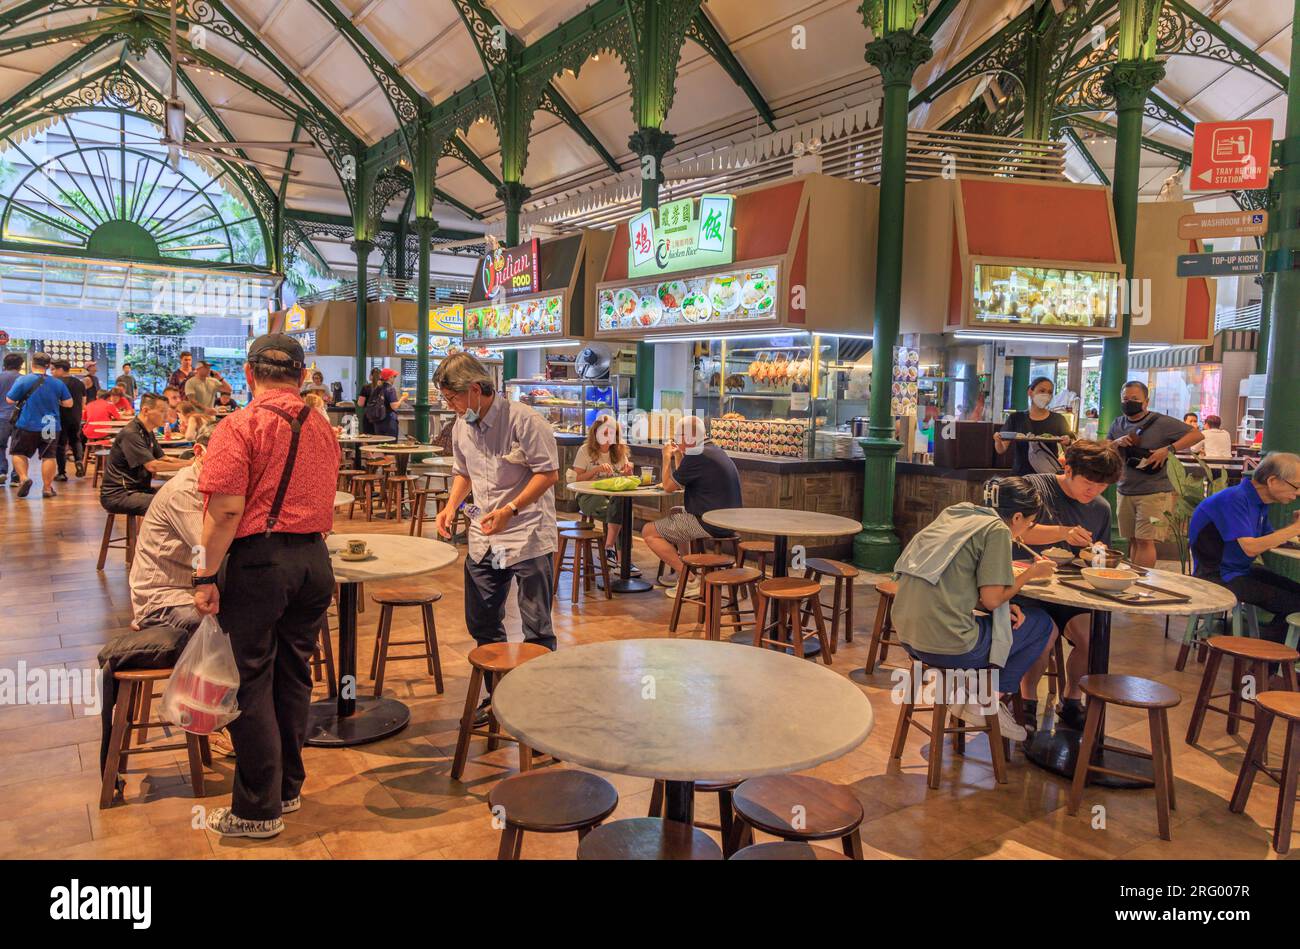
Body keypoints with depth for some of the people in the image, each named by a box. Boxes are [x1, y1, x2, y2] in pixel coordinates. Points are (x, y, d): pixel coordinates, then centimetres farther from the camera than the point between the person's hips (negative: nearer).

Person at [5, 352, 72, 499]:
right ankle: (47, 488, 6)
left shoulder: (23, 380, -7)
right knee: (48, 456, 5)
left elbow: (9, 401, -5)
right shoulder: (58, 383, -1)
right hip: (51, 427, 2)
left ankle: (23, 478, -6)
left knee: (19, 453, 14)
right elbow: (68, 403, 2)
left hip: (27, 426, -2)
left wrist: (23, 398, 13)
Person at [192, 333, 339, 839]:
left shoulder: (240, 427, -9)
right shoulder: (322, 427, 10)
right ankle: (288, 786, 29)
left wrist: (206, 576, -11)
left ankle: (259, 809, 12)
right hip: (313, 559, 6)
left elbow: (226, 511, -17)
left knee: (250, 683, 4)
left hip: (258, 560, -6)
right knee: (293, 674, 16)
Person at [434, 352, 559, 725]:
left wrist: (510, 510, -24)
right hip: (483, 539, 7)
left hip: (528, 537, -7)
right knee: (481, 624, 14)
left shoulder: (522, 419, -16)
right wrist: (451, 506, 2)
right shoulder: (461, 426, 7)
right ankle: (499, 696, 31)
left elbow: (549, 473, -16)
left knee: (536, 629, 2)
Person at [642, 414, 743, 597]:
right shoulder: (714, 451, 13)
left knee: (649, 531, -2)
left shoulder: (696, 457, -19)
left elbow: (669, 487, -7)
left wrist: (666, 457, 6)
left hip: (710, 525, -11)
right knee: (674, 517, 34)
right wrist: (678, 455, 21)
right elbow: (682, 483, 20)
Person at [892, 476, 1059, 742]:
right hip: (947, 645, -8)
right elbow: (991, 599, -10)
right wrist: (1030, 573, 6)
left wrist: (1004, 605, 10)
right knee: (1044, 625, 11)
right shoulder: (997, 530, -7)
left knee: (1012, 617, 28)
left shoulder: (953, 513, 15)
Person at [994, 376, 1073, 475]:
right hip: (1020, 474, 0)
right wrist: (998, 440, -14)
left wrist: (1067, 443, -14)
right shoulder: (1016, 418, 7)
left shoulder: (1058, 419, 7)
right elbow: (1001, 450, 6)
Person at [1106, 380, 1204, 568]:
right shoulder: (1118, 424, 11)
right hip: (1125, 492, 6)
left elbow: (1197, 434, -10)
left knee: (1145, 541, -10)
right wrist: (1117, 442, -7)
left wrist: (1167, 450, -20)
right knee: (1133, 540, 12)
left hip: (1154, 492, -6)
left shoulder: (1161, 422, -7)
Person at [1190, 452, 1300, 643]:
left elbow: (1267, 540, 14)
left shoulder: (1258, 501, 9)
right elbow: (1250, 547, -26)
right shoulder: (1235, 499, -21)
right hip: (1219, 577, -10)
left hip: (1243, 570, 10)